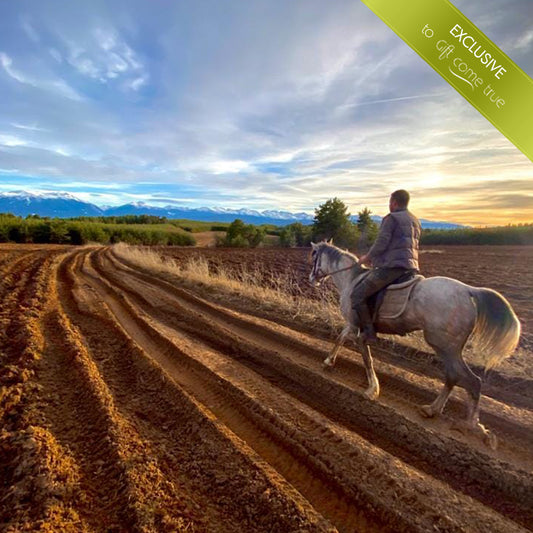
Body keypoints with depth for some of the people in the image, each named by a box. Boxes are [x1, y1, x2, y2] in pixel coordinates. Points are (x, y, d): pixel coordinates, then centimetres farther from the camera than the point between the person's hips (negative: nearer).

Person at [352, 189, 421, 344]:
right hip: (411, 266, 10)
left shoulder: (391, 218, -6)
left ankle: (368, 333, -11)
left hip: (391, 266, -10)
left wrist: (367, 258, 4)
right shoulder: (415, 221, 22)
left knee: (357, 295, -9)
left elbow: (381, 244, -13)